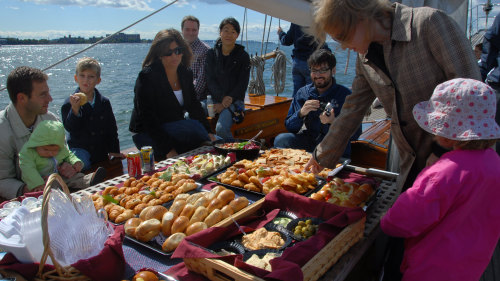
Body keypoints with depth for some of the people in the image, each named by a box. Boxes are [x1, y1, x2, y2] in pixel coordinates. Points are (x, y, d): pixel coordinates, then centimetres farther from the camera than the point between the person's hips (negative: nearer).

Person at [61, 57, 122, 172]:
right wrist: (75, 110, -30)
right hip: (79, 148, -3)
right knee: (80, 164, -28)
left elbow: (112, 128, 9)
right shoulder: (69, 103, -4)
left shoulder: (104, 102, 5)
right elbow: (69, 128, -14)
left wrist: (114, 151, 6)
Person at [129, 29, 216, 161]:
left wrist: (207, 132, -6)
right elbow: (147, 117, -19)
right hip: (148, 134, -6)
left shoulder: (186, 74, 5)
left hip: (176, 128, 6)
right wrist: (168, 150, -26)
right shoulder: (147, 76, -15)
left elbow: (194, 106, 10)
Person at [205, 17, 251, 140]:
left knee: (221, 128, -31)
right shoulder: (212, 53, 10)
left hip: (234, 101, -3)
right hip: (215, 99, 3)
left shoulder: (243, 56, 4)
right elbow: (210, 80, 3)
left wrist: (227, 101, -11)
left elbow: (242, 84, -1)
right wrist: (222, 98, -13)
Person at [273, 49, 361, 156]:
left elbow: (355, 134, -9)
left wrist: (333, 122, -26)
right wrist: (301, 113, -15)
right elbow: (289, 126, 5)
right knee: (281, 139, -23)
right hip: (307, 142, 3)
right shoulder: (302, 93, 7)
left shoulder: (345, 95, -4)